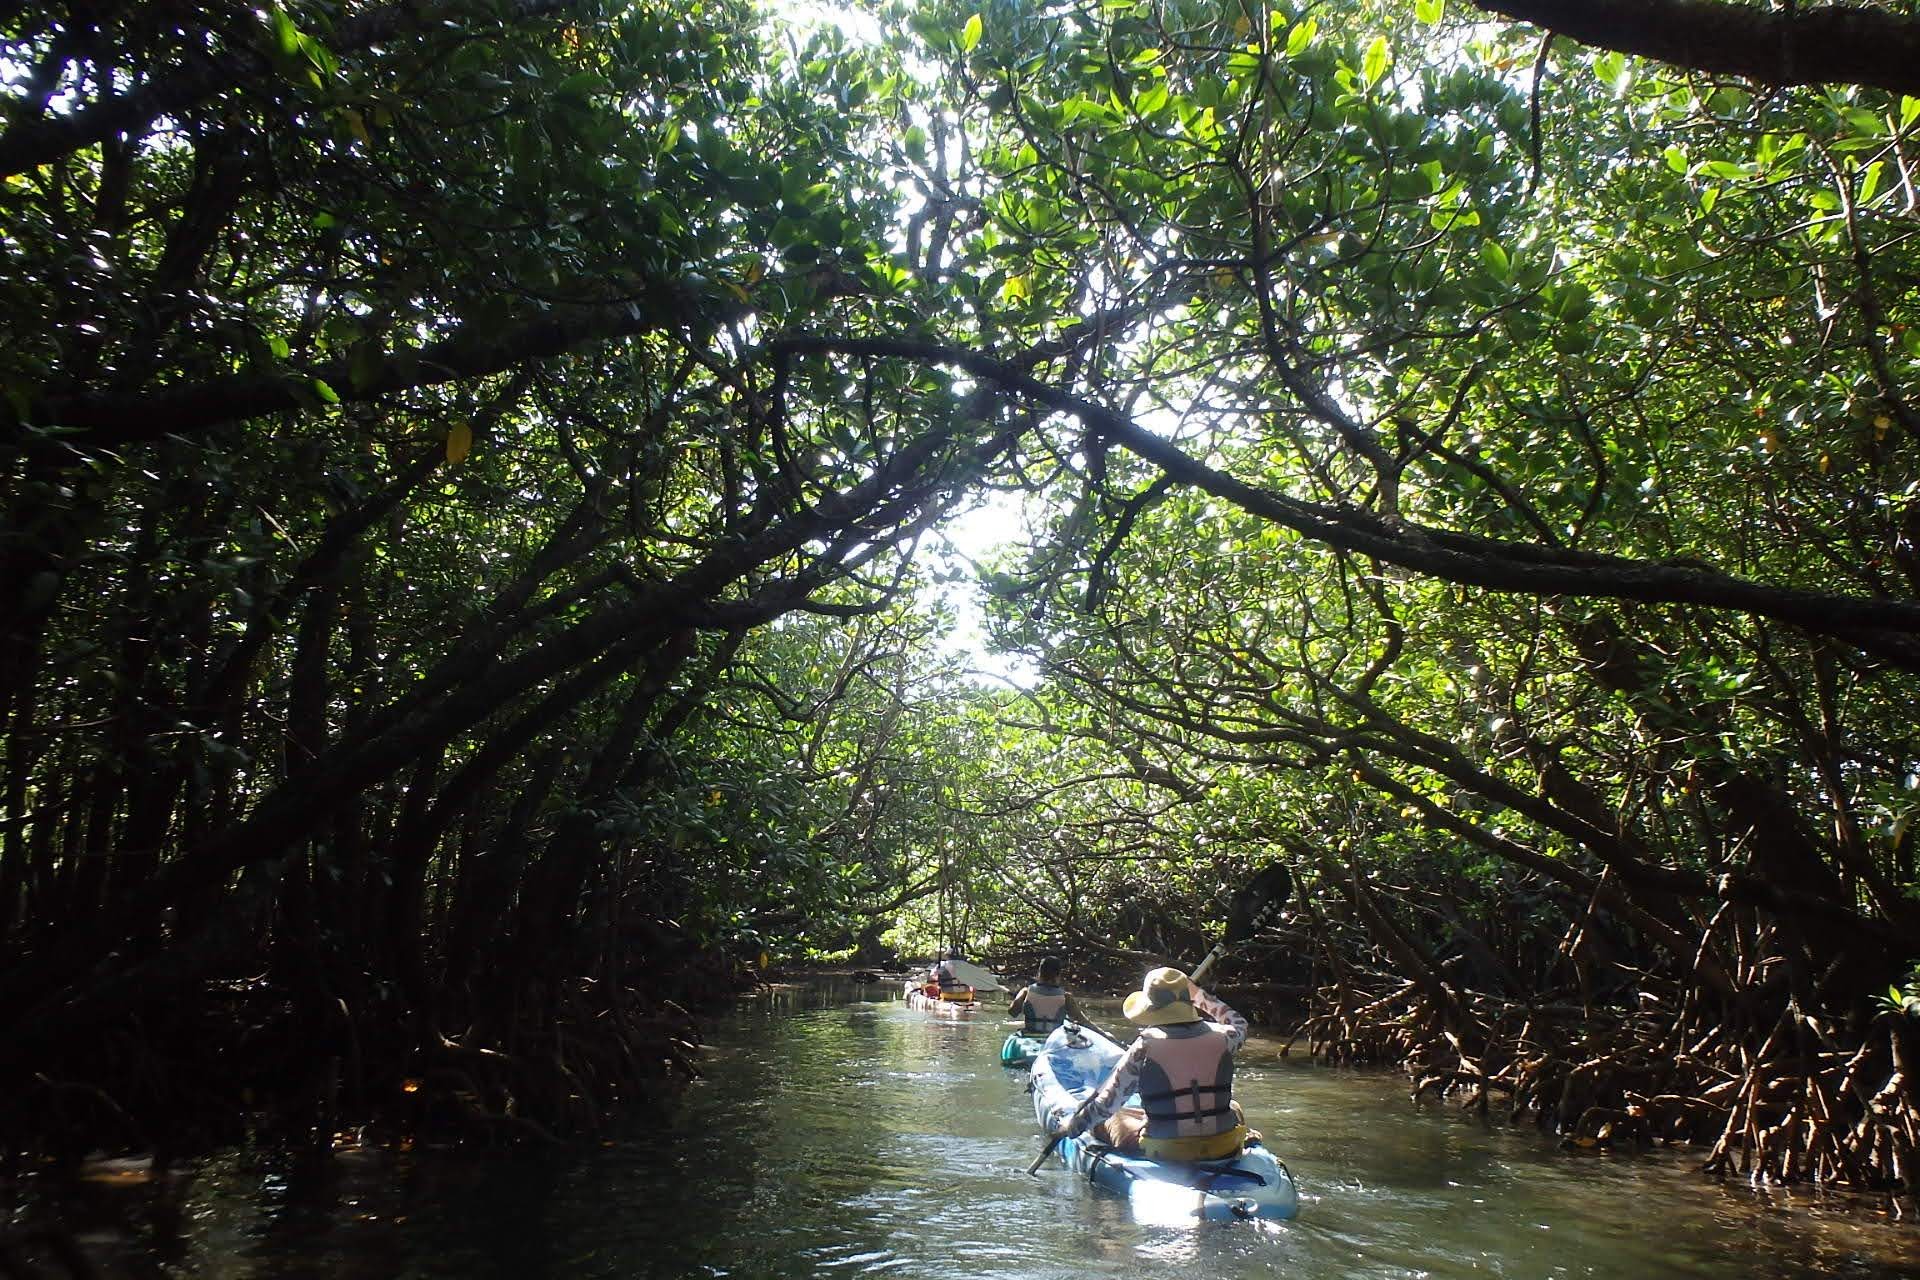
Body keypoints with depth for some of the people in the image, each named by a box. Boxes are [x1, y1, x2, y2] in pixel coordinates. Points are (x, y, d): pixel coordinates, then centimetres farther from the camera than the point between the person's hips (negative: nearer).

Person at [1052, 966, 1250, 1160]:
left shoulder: (1144, 1048, -16)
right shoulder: (1221, 1037, -9)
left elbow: (1105, 1103, -9)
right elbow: (1239, 1024, 18)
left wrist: (1070, 1128, 7)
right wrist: (1198, 994, 25)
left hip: (1164, 1152, -2)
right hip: (1225, 1150, 3)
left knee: (1110, 1120, 22)